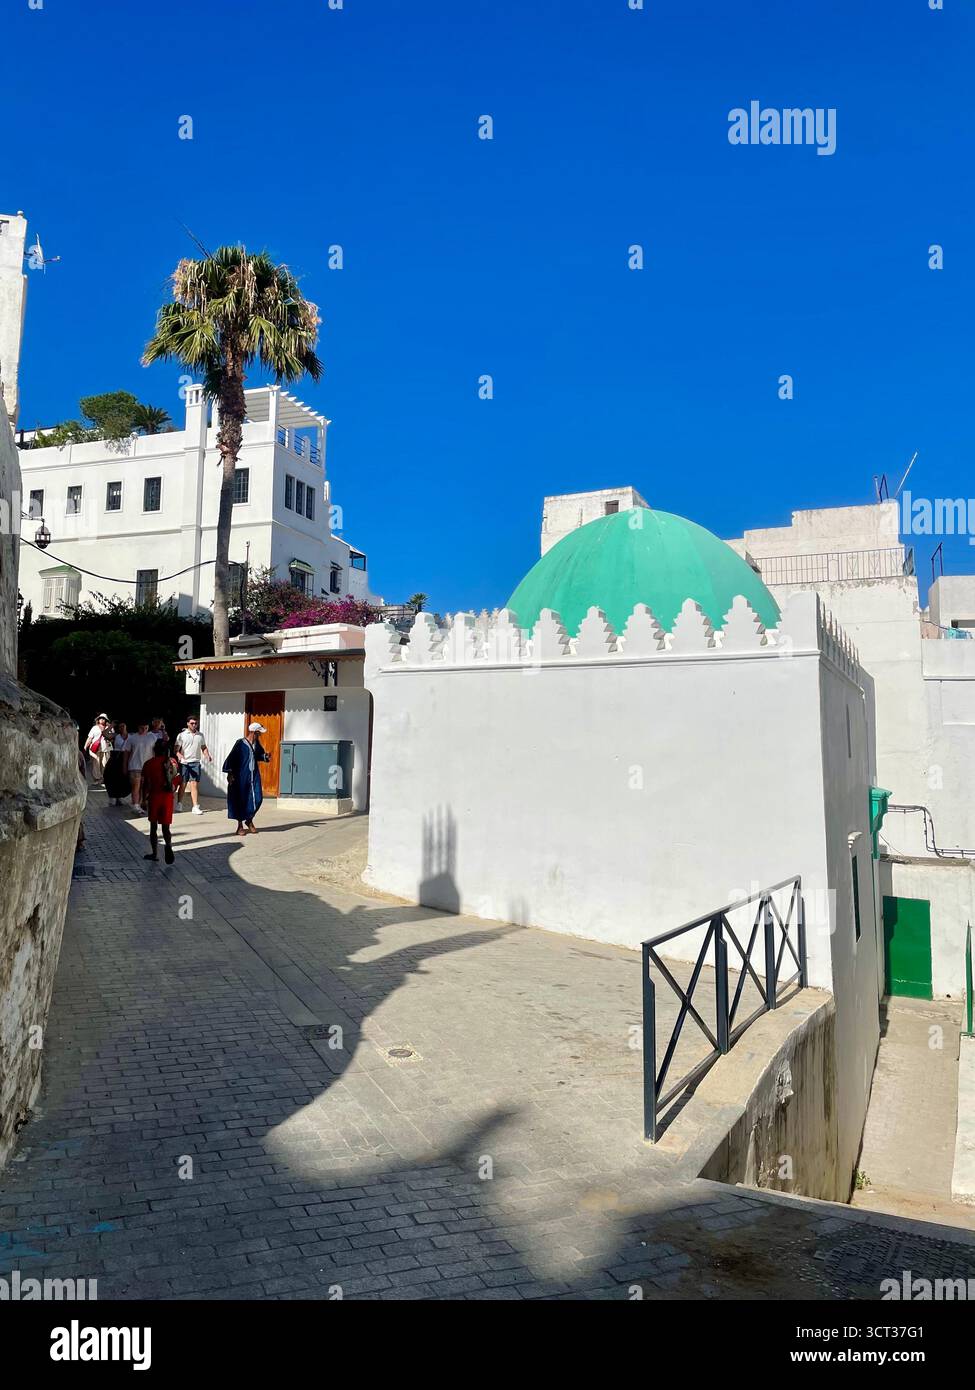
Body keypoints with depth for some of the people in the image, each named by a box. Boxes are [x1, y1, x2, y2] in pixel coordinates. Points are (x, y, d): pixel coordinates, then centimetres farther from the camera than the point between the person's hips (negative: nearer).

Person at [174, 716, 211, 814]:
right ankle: (179, 804, 25)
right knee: (183, 784, 8)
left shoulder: (200, 735, 12)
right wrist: (181, 756, -23)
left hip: (195, 763, 2)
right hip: (184, 763, -1)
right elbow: (176, 750, -3)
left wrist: (207, 755, 2)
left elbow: (204, 747, 21)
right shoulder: (181, 735, 2)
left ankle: (195, 806, -8)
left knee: (194, 784, -5)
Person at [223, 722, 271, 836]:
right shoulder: (240, 743, -11)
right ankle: (240, 825, 14)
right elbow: (231, 758, -11)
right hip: (241, 776, -5)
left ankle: (249, 820, 22)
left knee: (257, 798, 0)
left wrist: (265, 757, 1)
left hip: (254, 775, 5)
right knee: (241, 800, 2)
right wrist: (230, 773, -16)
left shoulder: (256, 743, 6)